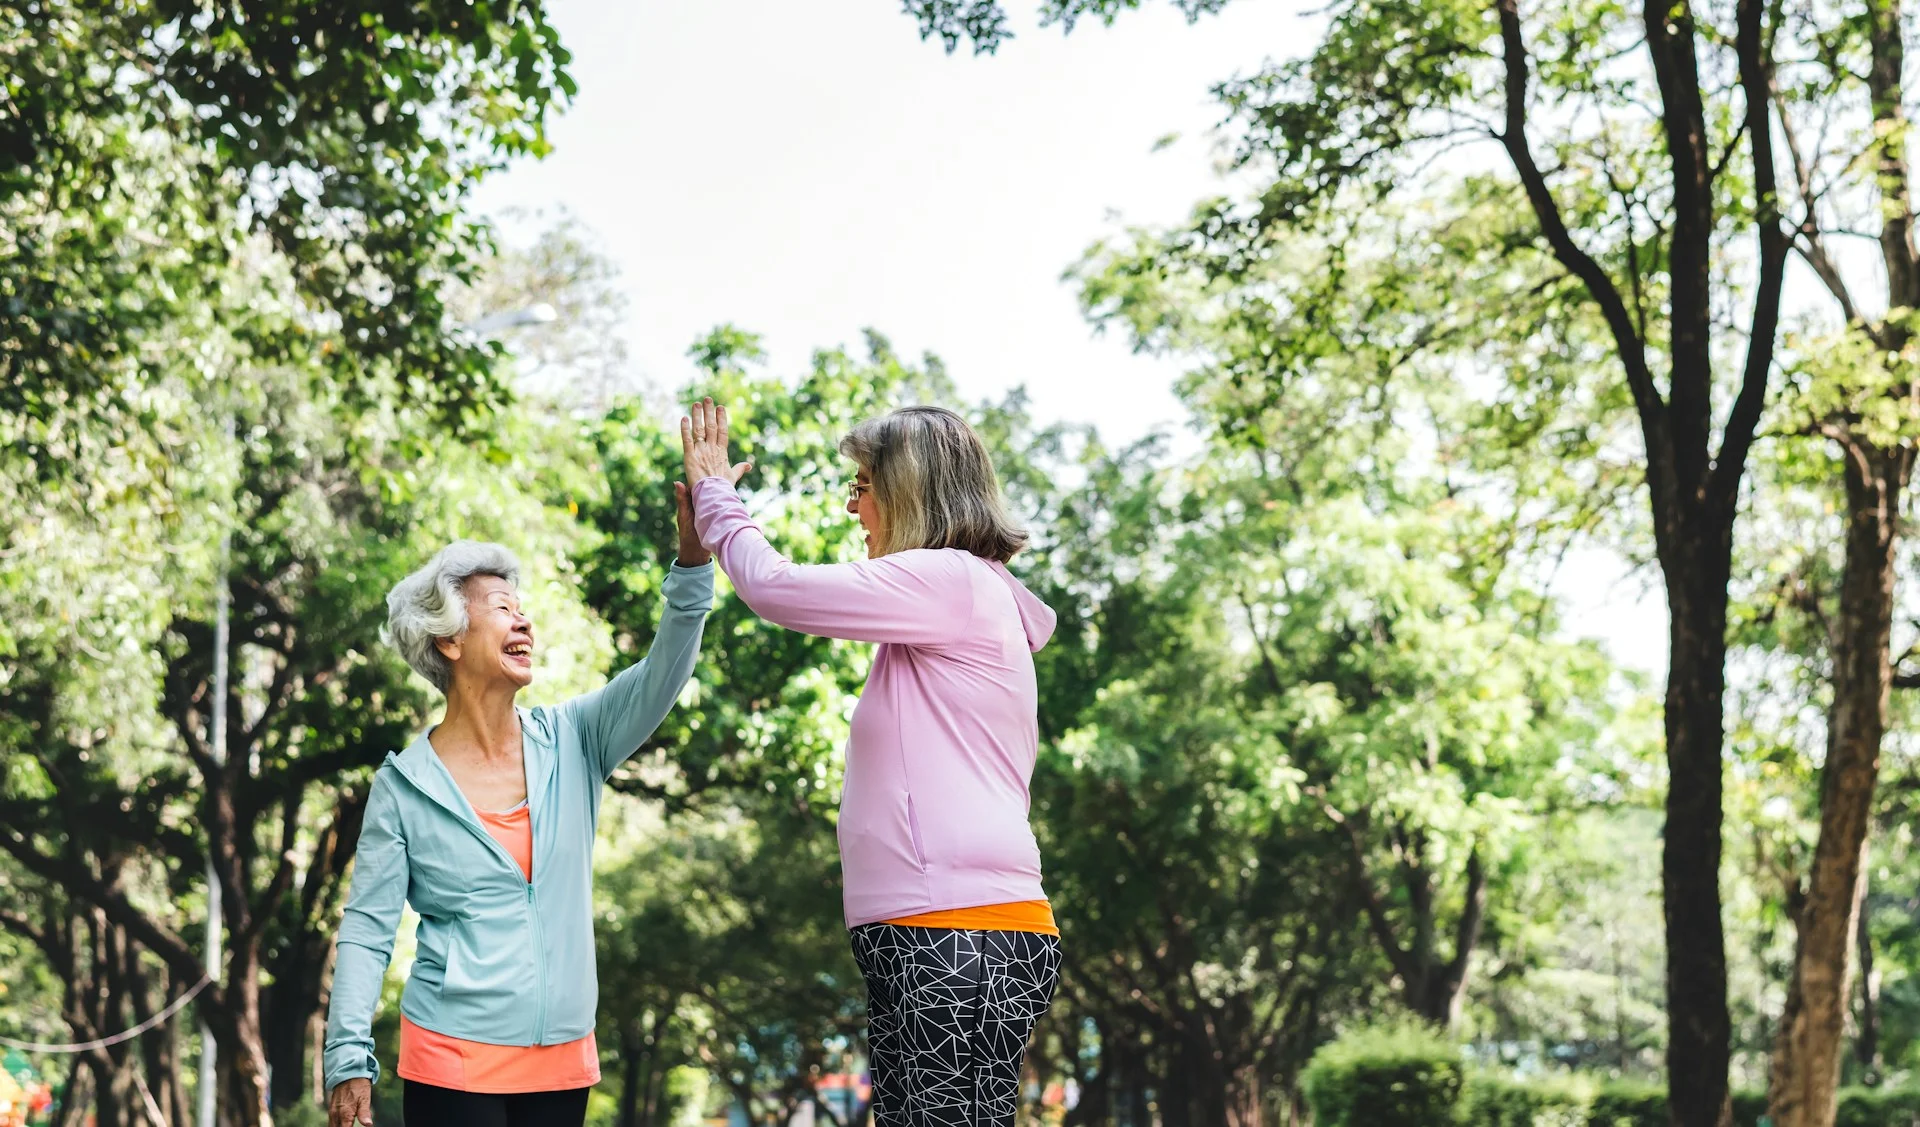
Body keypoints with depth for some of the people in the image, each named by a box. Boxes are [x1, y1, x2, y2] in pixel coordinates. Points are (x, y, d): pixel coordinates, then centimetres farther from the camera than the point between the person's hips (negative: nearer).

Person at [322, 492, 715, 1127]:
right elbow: (368, 930, -2)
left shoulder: (572, 742, 4)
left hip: (563, 1063, 3)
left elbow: (663, 675, -10)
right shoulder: (403, 786, -3)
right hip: (452, 1064, -3)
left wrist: (693, 557, -24)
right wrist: (350, 1061, -10)